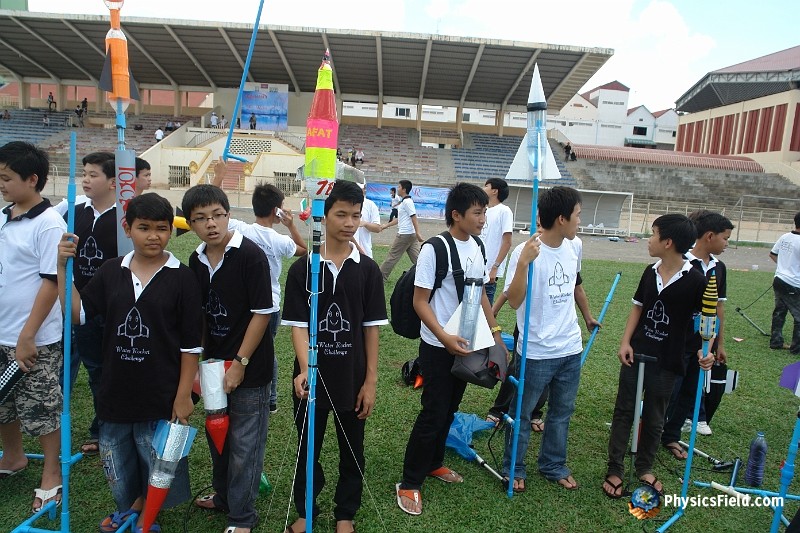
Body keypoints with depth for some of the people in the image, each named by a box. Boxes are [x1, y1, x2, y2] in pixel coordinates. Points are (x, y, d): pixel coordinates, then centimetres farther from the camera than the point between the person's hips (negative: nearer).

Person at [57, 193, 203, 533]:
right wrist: (62, 266, -7)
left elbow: (191, 344, -9)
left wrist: (183, 395, -9)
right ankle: (132, 505, 48)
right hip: (116, 391, 4)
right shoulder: (111, 271, 0)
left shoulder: (181, 278, -11)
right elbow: (76, 313, 1)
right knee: (118, 462, 21)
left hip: (161, 394, -4)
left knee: (158, 461, 13)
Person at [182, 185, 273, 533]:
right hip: (214, 363, 7)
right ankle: (223, 495, 45)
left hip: (249, 368, -6)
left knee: (244, 444, 6)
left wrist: (240, 363, -16)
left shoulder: (250, 255, -17)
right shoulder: (196, 261, 3)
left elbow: (262, 312, -17)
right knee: (216, 436, 22)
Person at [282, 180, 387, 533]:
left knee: (351, 452, 16)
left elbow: (371, 327, -1)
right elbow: (298, 325, -9)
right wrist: (305, 369, -24)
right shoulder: (302, 268, -6)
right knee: (307, 450, 17)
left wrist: (370, 380, -2)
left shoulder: (367, 269, -4)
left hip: (352, 379, 1)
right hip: (312, 379, 0)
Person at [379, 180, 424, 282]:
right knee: (417, 258, 7)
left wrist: (417, 233, -25)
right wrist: (386, 225, 27)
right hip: (411, 235, 9)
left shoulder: (407, 202, -13)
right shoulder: (404, 202, 17)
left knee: (392, 256, 1)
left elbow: (414, 217, -20)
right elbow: (399, 219, 24)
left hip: (405, 234, -9)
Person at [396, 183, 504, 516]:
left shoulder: (477, 247, 4)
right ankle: (409, 483, 16)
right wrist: (444, 338, -26)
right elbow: (419, 301, -17)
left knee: (449, 410, 18)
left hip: (468, 343, 7)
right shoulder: (435, 249, -18)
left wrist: (495, 330, 11)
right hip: (438, 346, -7)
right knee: (433, 414, -1)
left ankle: (433, 464, 39)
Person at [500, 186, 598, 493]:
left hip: (571, 349, 7)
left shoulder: (575, 246, 2)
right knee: (522, 414, 11)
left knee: (562, 413, 21)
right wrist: (523, 263, -37)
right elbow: (514, 301, -26)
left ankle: (554, 465, 41)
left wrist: (588, 316, 33)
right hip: (536, 352, -6)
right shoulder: (526, 252, -20)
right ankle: (514, 469, 31)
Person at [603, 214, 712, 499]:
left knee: (654, 418, 13)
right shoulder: (650, 272, 1)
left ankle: (644, 467, 33)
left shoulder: (695, 280, -12)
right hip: (636, 355, 3)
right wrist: (625, 342, -1)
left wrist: (705, 349, -20)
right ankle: (614, 469, 19)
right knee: (624, 412, 8)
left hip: (667, 362, -3)